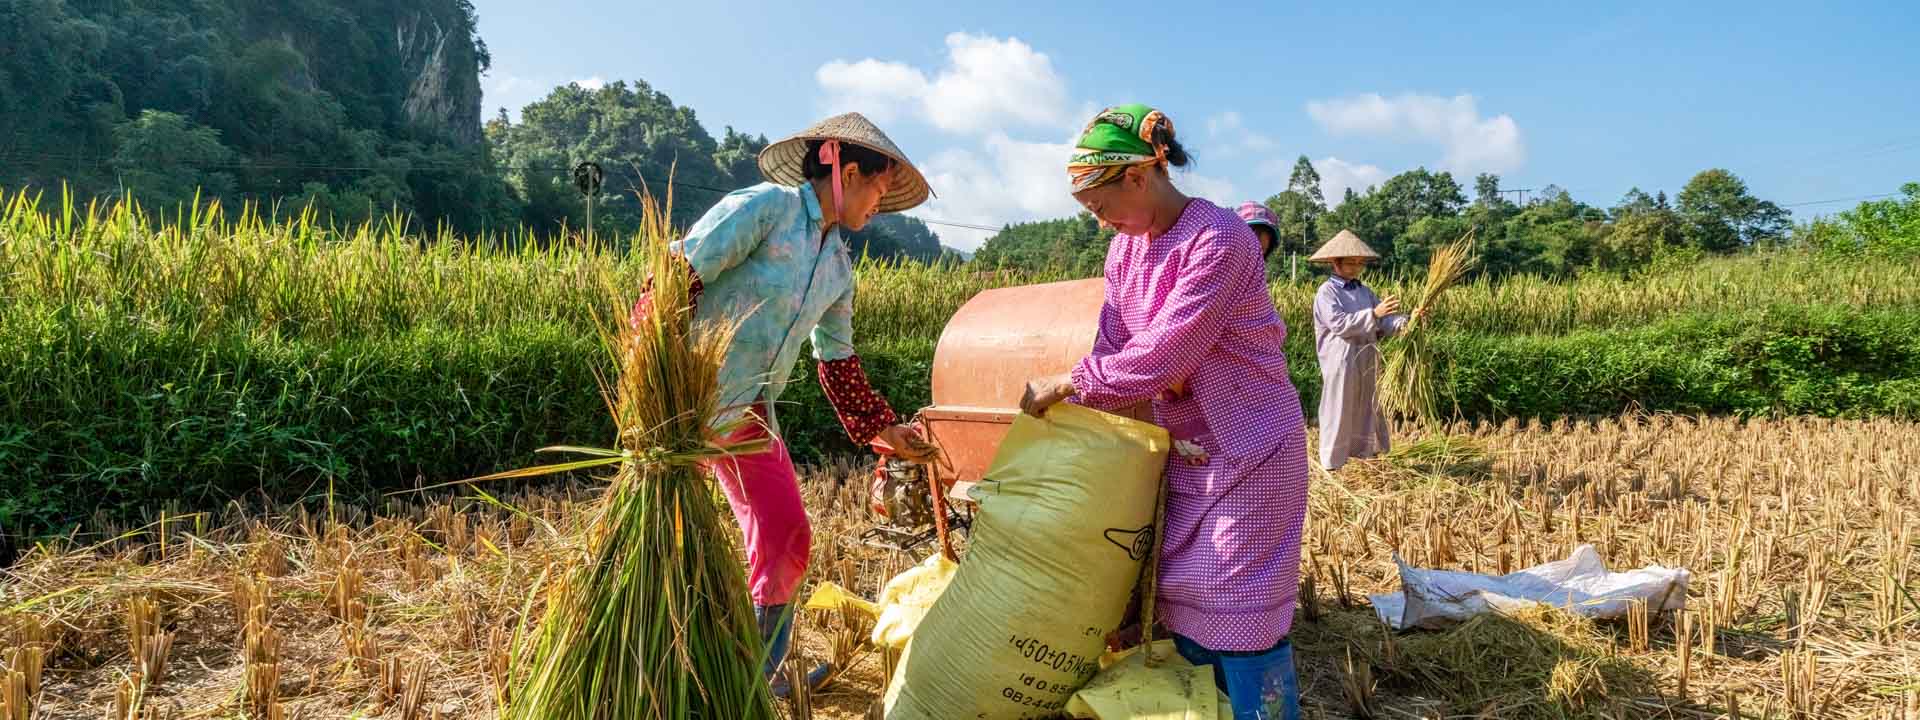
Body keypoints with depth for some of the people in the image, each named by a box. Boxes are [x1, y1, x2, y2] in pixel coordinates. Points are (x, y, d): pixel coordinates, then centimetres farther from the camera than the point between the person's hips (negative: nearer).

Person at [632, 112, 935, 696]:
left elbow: (837, 363, 22)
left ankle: (763, 675, 27)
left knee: (786, 539, 10)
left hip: (751, 416, 8)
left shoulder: (839, 264, 14)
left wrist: (885, 430, 19)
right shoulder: (763, 207, -10)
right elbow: (674, 278, -16)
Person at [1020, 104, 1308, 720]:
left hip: (1247, 449, -8)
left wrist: (1063, 385, -19)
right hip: (1183, 449, 8)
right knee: (1183, 603, 14)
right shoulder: (1125, 247, 4)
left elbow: (1162, 356, -26)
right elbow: (1112, 349, 1)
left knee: (1241, 619, -2)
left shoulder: (1218, 239, -22)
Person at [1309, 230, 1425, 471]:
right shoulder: (1326, 292, -8)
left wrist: (1404, 324, -16)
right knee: (1339, 412, 0)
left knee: (1367, 410, 14)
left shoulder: (1364, 291, 13)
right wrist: (1373, 314, -29)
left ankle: (1366, 456, 25)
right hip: (1341, 361, -7)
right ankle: (1333, 464, 10)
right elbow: (1339, 323, -21)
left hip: (1367, 360, 7)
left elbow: (1384, 319, 4)